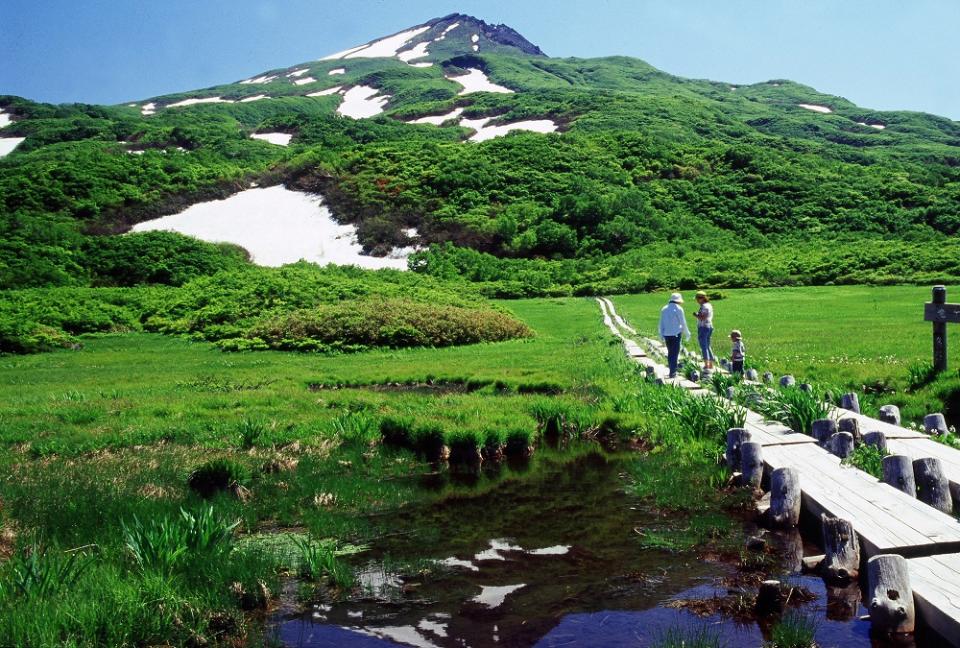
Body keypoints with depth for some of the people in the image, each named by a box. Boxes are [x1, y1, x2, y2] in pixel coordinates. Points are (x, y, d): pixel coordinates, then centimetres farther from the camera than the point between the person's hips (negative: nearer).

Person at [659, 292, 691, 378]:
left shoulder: (664, 309, 9)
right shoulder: (678, 309, -8)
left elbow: (661, 324, 9)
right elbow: (683, 323, -5)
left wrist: (661, 336, 13)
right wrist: (687, 334, 7)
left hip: (666, 335, 5)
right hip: (676, 334, -5)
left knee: (670, 353, 15)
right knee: (675, 354, -2)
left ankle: (672, 371, 21)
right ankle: (673, 373, -4)